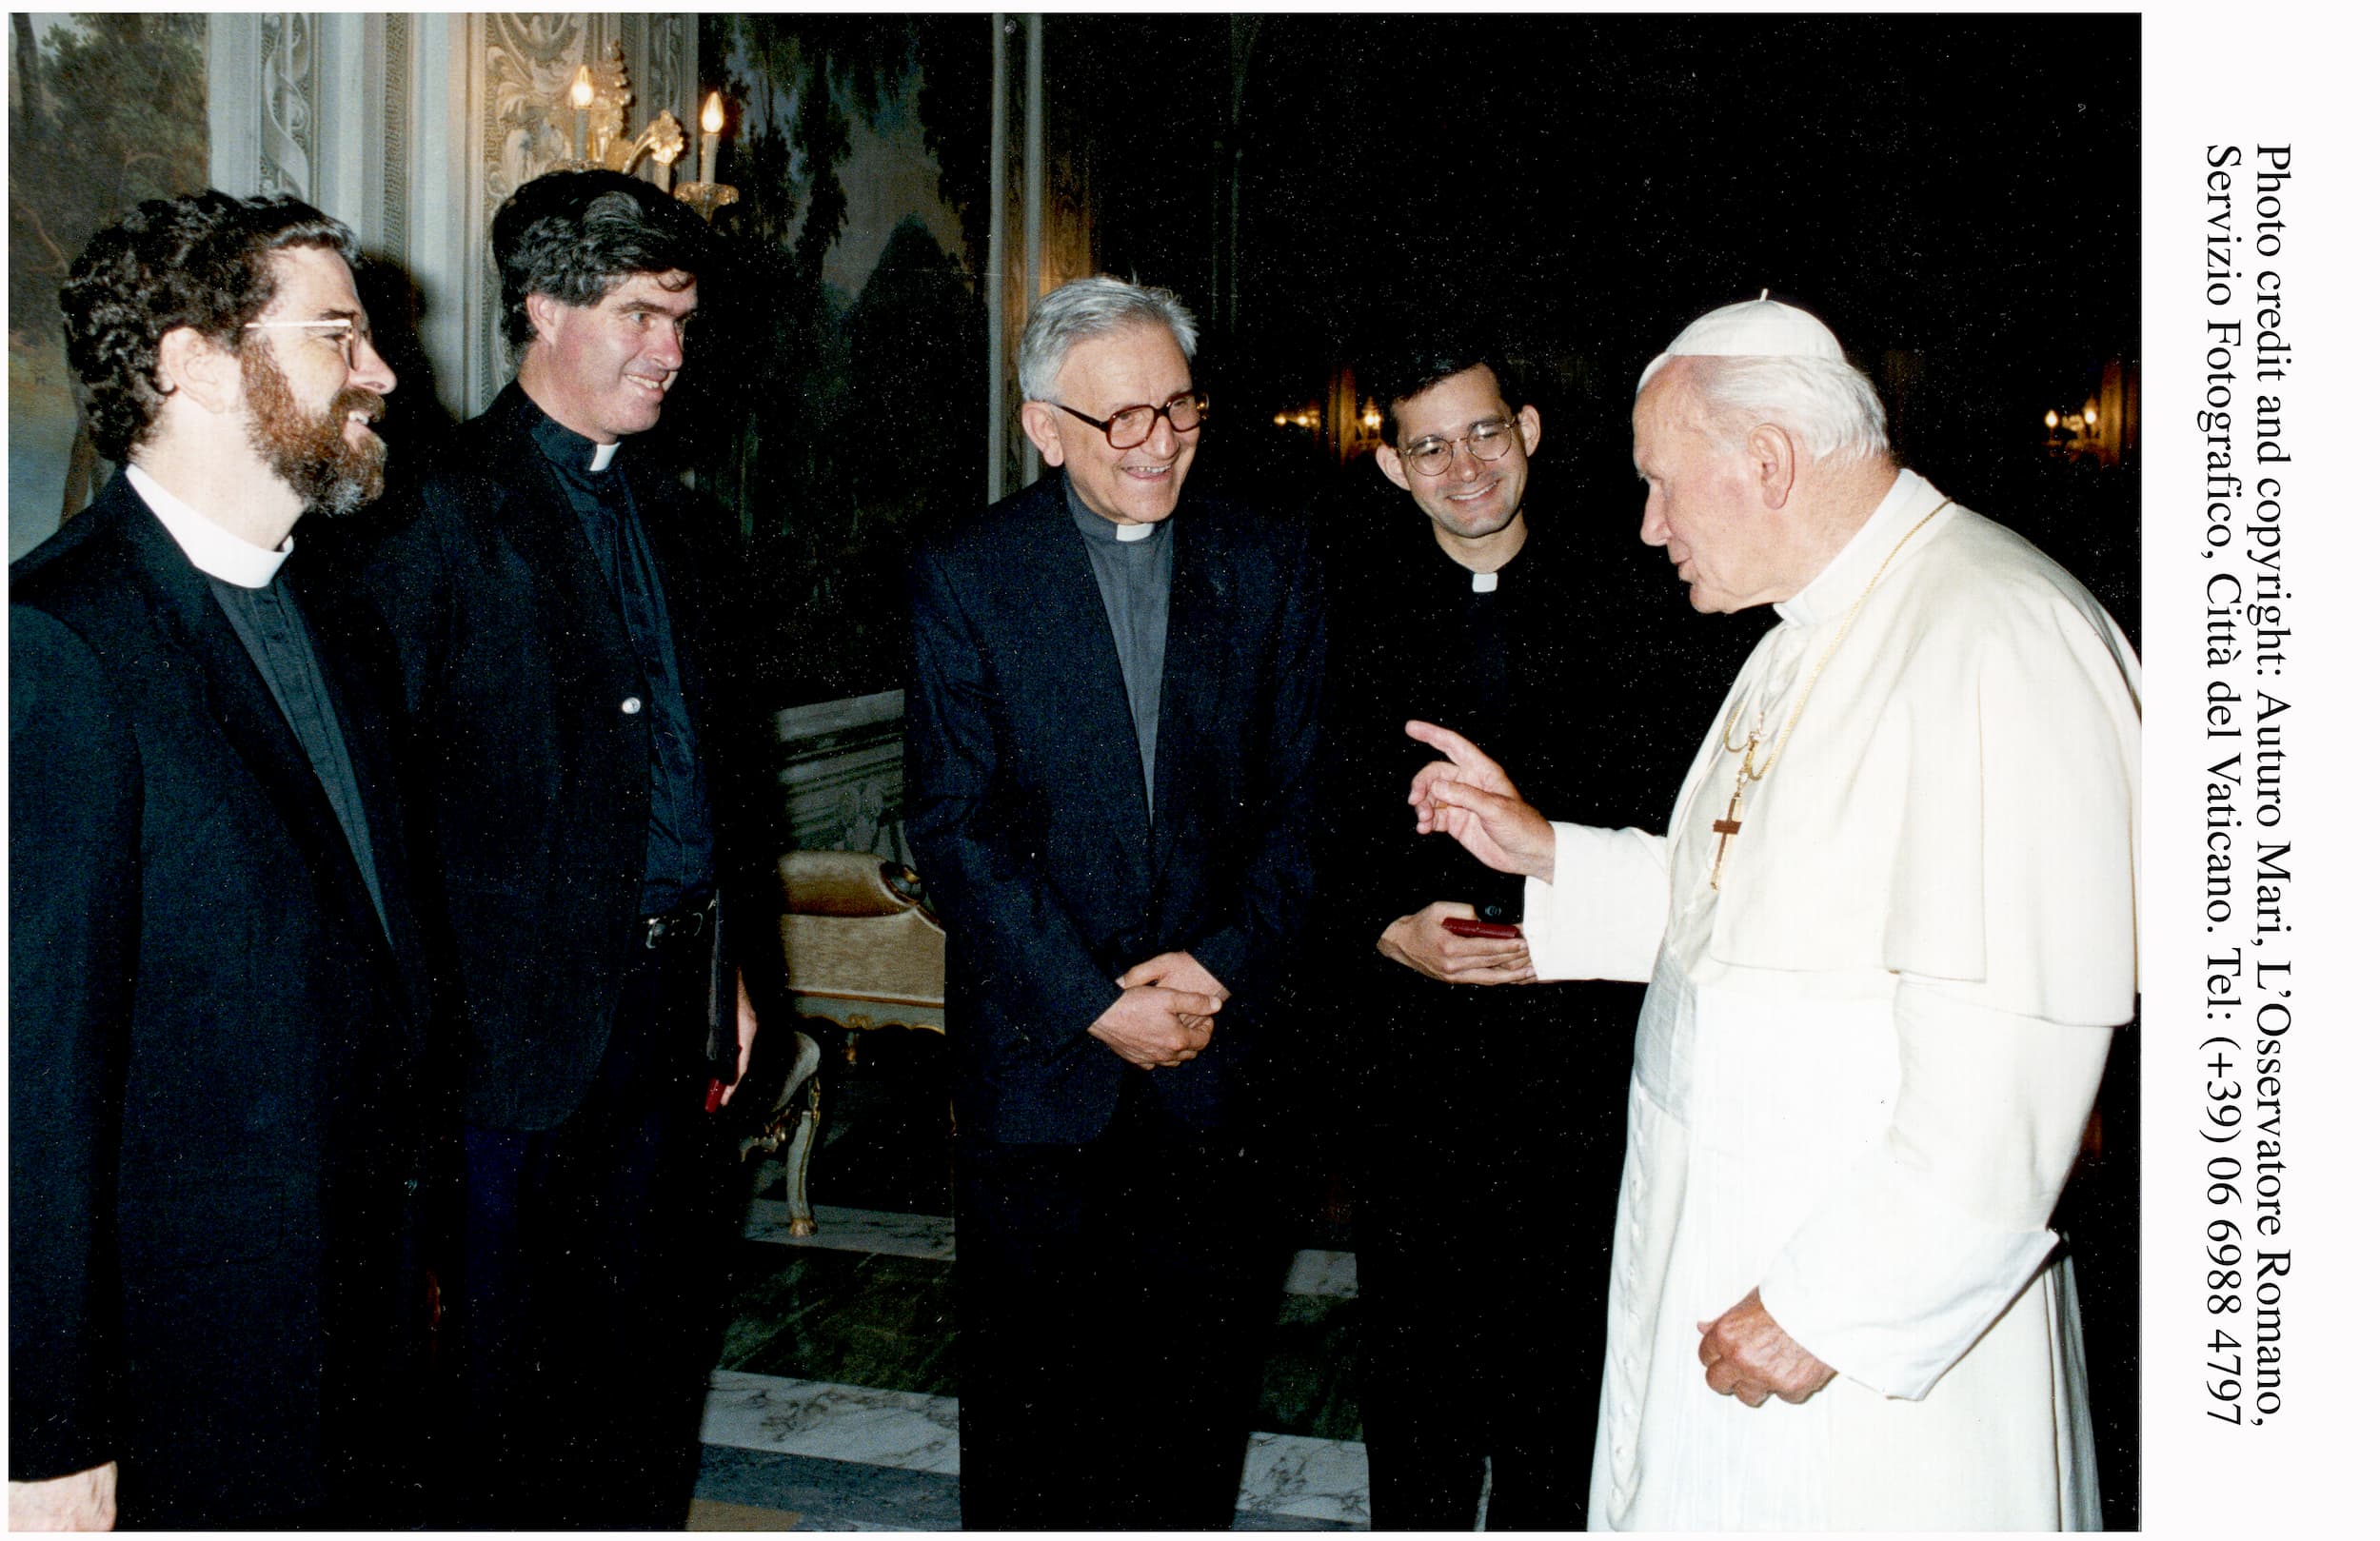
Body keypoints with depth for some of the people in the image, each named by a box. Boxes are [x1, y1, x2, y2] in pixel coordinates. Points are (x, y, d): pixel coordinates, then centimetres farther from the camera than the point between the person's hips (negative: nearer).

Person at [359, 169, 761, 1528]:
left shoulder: (661, 505, 13)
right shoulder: (442, 508, -10)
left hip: (672, 986, 7)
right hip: (529, 1008, -7)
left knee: (657, 1327, 17)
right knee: (517, 1356, 5)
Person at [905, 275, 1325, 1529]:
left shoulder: (1265, 567, 3)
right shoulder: (965, 577, -4)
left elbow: (1298, 799, 3)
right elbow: (954, 826, -8)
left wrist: (1226, 963, -11)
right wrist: (1093, 1001, -13)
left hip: (1214, 1038, 2)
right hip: (1038, 1045, -1)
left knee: (1205, 1347, 11)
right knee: (1029, 1363, 11)